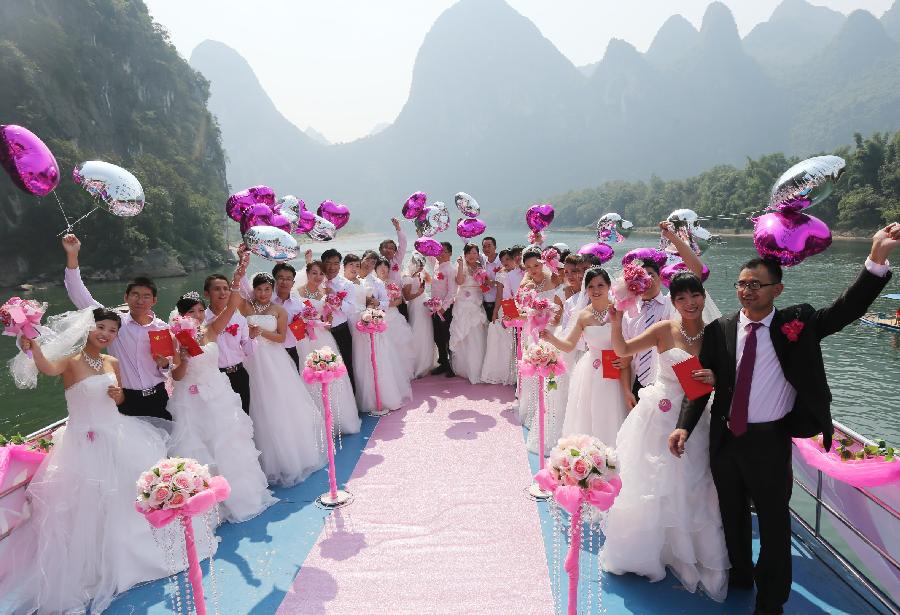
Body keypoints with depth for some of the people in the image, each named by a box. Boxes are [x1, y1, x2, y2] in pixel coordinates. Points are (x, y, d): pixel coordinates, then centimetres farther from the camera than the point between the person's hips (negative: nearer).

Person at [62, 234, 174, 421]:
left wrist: (164, 364, -14)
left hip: (157, 398, 1)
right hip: (126, 400, -1)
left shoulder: (162, 328, 0)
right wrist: (72, 255, -17)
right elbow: (81, 297, -11)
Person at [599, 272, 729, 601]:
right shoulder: (665, 330, -9)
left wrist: (715, 378, -20)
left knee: (687, 489, 11)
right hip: (657, 416, -1)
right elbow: (622, 351, -7)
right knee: (648, 484, 12)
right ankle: (643, 550, 35)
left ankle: (680, 552, 35)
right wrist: (616, 325, -24)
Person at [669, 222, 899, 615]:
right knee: (732, 514, 21)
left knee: (774, 520, 12)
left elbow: (847, 310, -17)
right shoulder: (719, 330, -4)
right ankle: (740, 575, 47)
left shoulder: (797, 323, -5)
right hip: (724, 439, 2)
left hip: (770, 442, -2)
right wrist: (684, 426, -15)